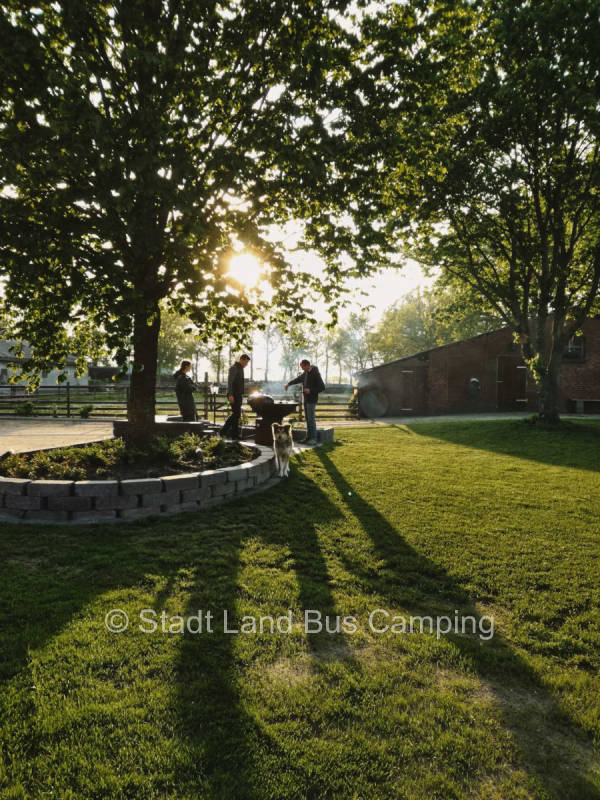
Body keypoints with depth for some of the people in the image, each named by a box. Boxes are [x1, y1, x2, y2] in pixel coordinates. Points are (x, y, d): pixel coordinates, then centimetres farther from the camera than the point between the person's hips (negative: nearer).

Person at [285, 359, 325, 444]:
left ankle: (313, 439, -5)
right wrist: (289, 384, 13)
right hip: (306, 399, 8)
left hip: (312, 399, -8)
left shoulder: (315, 374, -15)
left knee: (311, 419, -9)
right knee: (307, 419, 10)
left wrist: (310, 390, -22)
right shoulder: (305, 373, 9)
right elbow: (297, 379, 26)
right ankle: (308, 437, 16)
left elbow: (322, 387, -15)